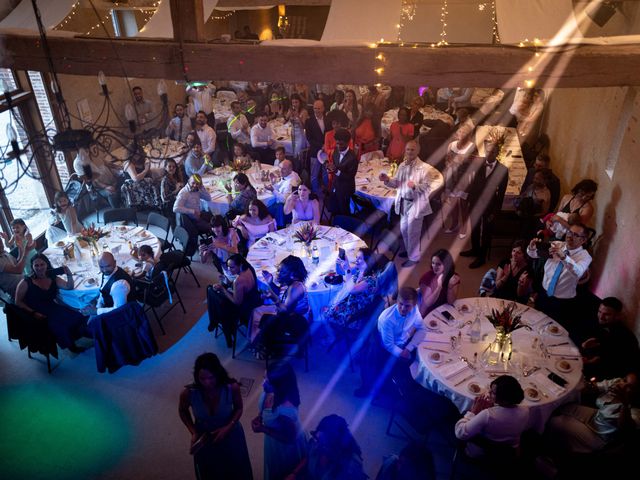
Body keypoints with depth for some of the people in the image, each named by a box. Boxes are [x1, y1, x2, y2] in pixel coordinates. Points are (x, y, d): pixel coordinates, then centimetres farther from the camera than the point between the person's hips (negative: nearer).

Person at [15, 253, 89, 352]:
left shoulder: (53, 279, 8)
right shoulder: (26, 283, -4)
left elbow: (69, 287, 13)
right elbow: (18, 302, -1)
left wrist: (69, 275, -6)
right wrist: (33, 313, -14)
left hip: (53, 309, 4)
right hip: (37, 315, -4)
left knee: (76, 317, -22)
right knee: (58, 325, -31)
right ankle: (70, 345, -8)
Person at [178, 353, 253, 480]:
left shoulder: (232, 387, -31)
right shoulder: (189, 393, -30)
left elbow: (239, 407, -9)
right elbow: (183, 411, -6)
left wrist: (228, 427, -23)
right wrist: (193, 432, -16)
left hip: (231, 436, 0)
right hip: (204, 440, 0)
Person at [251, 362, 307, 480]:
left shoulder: (286, 409, -44)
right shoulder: (268, 392, -22)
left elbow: (289, 439, -28)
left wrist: (263, 429, -27)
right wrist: (259, 417, -15)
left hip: (286, 447, -6)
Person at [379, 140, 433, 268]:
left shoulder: (423, 168, -14)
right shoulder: (402, 166, 6)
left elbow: (427, 187, -16)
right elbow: (396, 183, 8)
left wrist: (415, 185, -34)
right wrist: (388, 180, -12)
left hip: (416, 204, -7)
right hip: (403, 202, 7)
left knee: (413, 231, 1)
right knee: (404, 229, 19)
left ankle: (414, 257, 17)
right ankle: (409, 251, 40)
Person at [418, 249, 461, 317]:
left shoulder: (454, 277, -8)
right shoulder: (427, 277, -17)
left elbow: (450, 302, -10)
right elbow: (427, 303, -20)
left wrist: (450, 286, -27)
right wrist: (439, 286, -31)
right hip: (428, 315, -3)